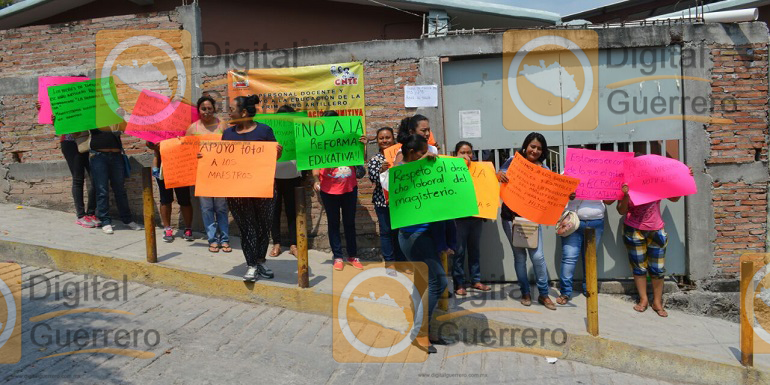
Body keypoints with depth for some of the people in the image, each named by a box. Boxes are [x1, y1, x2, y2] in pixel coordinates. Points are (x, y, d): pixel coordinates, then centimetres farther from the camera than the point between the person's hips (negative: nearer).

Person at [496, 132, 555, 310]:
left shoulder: (545, 170, 2)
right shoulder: (513, 161, -1)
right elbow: (497, 177, -3)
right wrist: (500, 176, -26)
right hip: (511, 216, -1)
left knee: (537, 256, -5)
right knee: (519, 256, 6)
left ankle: (543, 294, 10)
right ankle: (525, 293, 19)